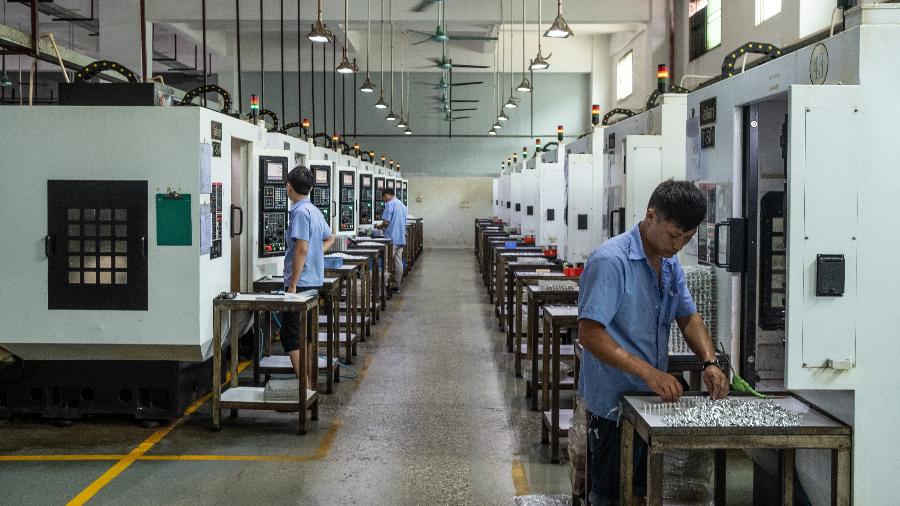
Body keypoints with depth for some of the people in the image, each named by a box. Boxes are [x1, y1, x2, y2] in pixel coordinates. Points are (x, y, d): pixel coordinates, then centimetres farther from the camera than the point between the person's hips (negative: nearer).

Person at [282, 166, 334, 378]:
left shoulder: (300, 211, -15)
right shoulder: (315, 210, 14)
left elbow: (302, 249, -21)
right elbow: (329, 238, 30)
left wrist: (292, 285, -19)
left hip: (301, 282, -9)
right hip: (315, 280, 9)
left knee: (290, 334, -8)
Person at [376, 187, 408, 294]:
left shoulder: (390, 204, -11)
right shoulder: (402, 205, 16)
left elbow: (386, 222, -16)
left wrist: (380, 226, 5)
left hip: (391, 238, -8)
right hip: (401, 238, 8)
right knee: (398, 262, 8)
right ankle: (397, 286, 11)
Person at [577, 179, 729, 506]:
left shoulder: (670, 264, 8)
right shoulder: (611, 261, -20)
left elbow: (688, 317, 15)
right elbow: (590, 334, -25)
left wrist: (709, 362, -4)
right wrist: (649, 371, -32)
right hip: (614, 402, -8)